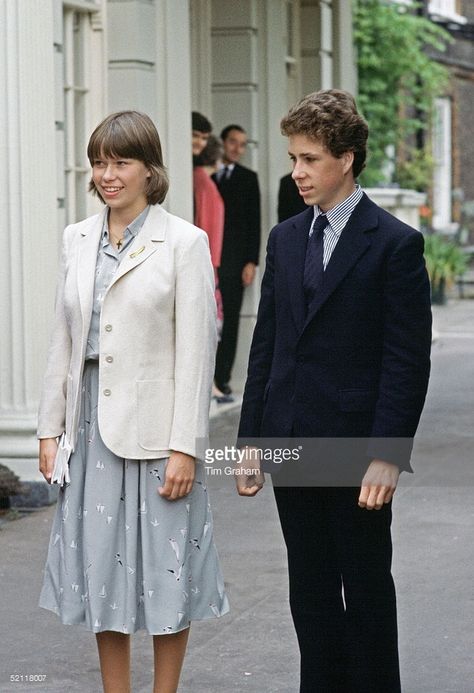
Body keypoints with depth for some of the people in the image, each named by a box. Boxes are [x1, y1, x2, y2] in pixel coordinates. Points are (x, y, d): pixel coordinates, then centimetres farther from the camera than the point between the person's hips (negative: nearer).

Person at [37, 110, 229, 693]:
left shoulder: (184, 242, -7)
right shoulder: (77, 240, 9)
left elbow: (195, 351, -10)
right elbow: (63, 341, 12)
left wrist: (184, 446, -14)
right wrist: (50, 427, 8)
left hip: (154, 424, -5)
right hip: (92, 422, 5)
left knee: (164, 568, 4)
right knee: (100, 565, 9)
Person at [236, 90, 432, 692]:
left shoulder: (394, 244, -8)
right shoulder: (285, 240, 11)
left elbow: (408, 360, -11)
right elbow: (265, 347, 12)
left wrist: (387, 455, -17)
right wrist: (250, 441, 8)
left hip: (355, 450, -5)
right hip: (292, 445, 6)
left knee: (366, 591, 4)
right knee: (310, 592, 12)